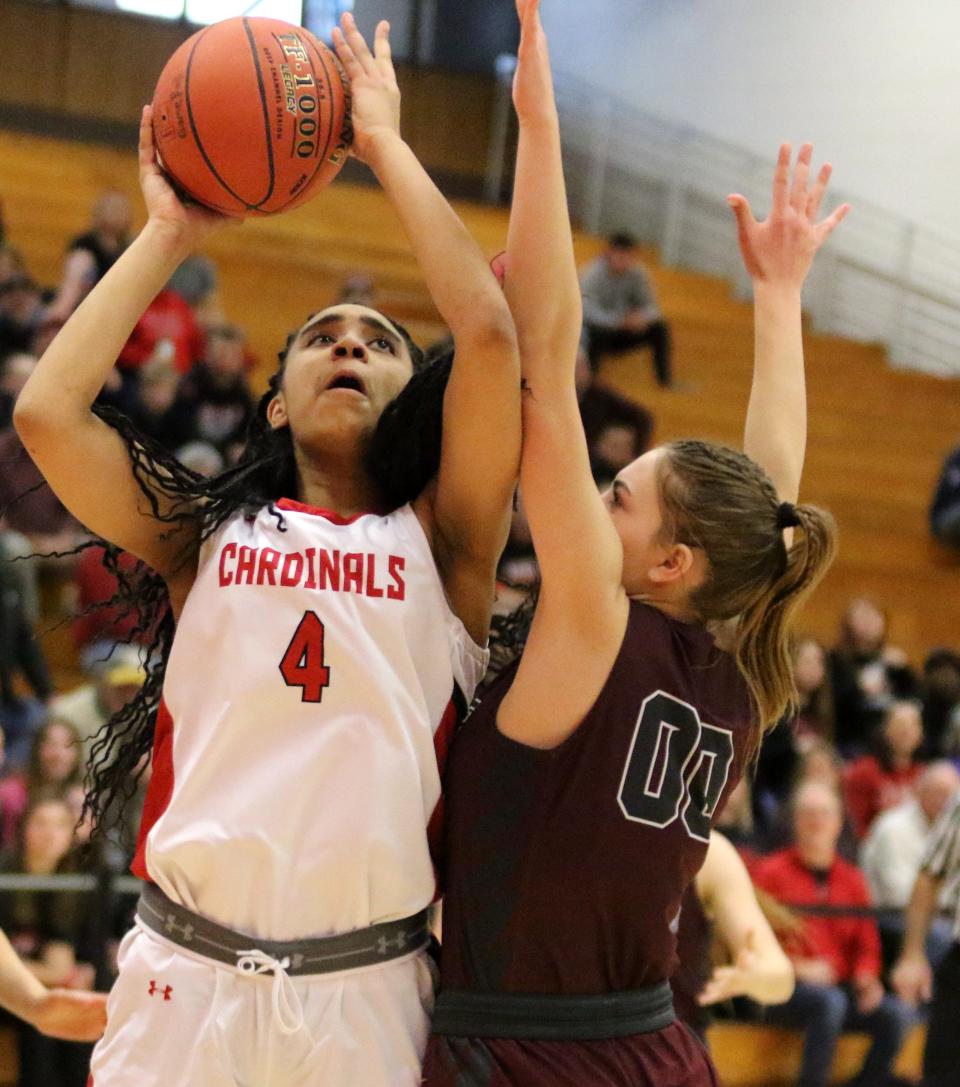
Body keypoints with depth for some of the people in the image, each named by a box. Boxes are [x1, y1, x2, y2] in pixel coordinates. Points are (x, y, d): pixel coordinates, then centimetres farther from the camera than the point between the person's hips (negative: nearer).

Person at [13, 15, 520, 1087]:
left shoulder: (440, 541, 6)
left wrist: (385, 146, 3)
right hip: (184, 982, 1)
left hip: (363, 996, 0)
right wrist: (170, 233, 6)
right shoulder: (206, 534, 10)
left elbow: (489, 332, -7)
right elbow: (45, 410, -4)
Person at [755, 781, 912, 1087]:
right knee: (830, 1002, -36)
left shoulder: (852, 880, 16)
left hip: (841, 987, 5)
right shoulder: (772, 872, 1)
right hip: (783, 990, -5)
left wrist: (866, 976, -4)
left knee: (896, 1012, -20)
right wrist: (797, 968, -16)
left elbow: (867, 944, 17)